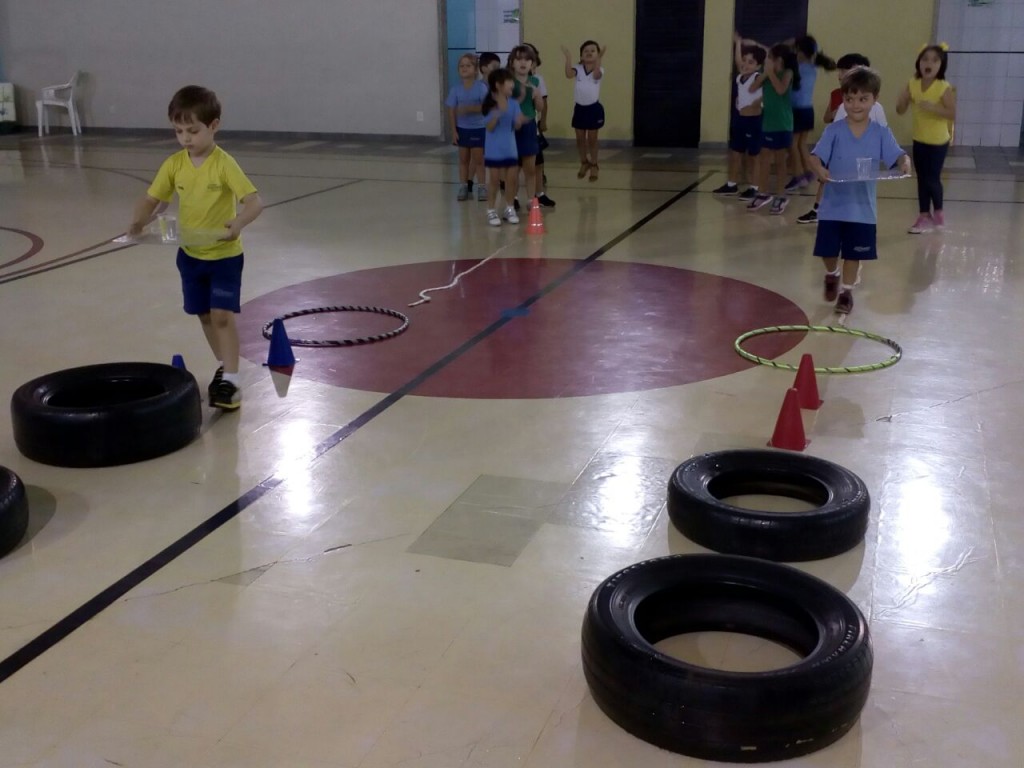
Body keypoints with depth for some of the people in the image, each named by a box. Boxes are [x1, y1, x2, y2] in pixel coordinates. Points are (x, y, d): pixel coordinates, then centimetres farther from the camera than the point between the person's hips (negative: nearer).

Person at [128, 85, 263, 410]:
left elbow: (255, 201, -27)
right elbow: (151, 199, 0)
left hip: (224, 254, -5)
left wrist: (238, 222, -47)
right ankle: (223, 366, 31)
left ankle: (230, 379, -7)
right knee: (205, 315, 14)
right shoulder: (174, 164, -4)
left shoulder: (224, 164, -19)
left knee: (222, 315, -10)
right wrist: (138, 221, -21)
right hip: (190, 254, 6)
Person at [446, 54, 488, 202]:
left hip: (478, 128, -3)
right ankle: (463, 187, 16)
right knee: (463, 159, 10)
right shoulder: (456, 89, -3)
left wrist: (470, 109, -29)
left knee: (478, 159, 3)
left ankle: (481, 187, 12)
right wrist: (453, 130, -5)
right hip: (462, 129, 3)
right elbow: (451, 111, -1)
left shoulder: (481, 87, -11)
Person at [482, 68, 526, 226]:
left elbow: (517, 126, 1)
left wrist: (519, 121, -21)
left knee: (512, 179, 7)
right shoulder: (490, 105, -13)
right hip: (494, 149, -4)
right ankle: (491, 211, 14)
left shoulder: (513, 103, 0)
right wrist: (497, 114, -30)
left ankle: (509, 209, 23)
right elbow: (489, 127, -13)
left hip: (510, 148, 4)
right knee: (494, 180, 3)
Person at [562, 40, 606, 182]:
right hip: (580, 108, 3)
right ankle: (584, 163, 30)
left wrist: (599, 58, -42)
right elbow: (569, 74, -25)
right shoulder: (578, 69, -4)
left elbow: (596, 75, -33)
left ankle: (594, 165, 20)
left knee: (592, 139, 5)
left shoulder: (599, 70, -9)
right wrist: (567, 58, -31)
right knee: (580, 139, 11)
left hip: (594, 108, -3)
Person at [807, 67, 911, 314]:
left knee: (854, 253, 9)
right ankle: (832, 275, 42)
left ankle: (846, 290, 27)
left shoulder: (881, 133, -4)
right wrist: (819, 170, -36)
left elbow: (897, 156, -9)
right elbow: (815, 157, -14)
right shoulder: (834, 131, -7)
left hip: (862, 208, 0)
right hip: (833, 205, 0)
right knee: (828, 250, 11)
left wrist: (905, 162, -32)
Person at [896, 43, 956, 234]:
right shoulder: (913, 84, -3)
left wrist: (932, 107, -32)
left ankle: (937, 214, 22)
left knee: (932, 179, 1)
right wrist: (905, 96, -18)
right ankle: (924, 216, 18)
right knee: (922, 179, 10)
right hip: (919, 140, 5)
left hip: (937, 142, -5)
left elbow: (953, 114, -21)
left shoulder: (944, 88, -18)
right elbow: (900, 110, 1)